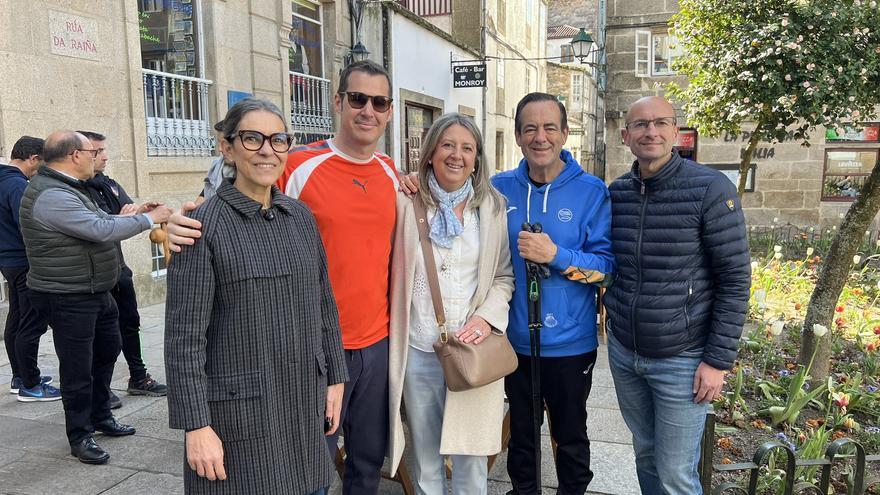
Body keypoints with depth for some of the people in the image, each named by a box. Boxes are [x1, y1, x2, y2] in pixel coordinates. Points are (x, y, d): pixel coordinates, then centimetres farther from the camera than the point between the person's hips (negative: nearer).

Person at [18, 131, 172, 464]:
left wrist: (131, 213, 6)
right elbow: (101, 230, -27)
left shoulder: (65, 188, 11)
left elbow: (94, 224, 17)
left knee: (108, 350, 21)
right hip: (68, 299, -11)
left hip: (95, 292, 11)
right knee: (78, 367, 1)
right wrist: (149, 219, -17)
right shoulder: (51, 196, -23)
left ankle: (100, 416, 37)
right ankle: (80, 436, 17)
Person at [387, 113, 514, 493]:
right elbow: (391, 272, 2)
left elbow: (504, 275, 6)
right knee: (425, 457, 15)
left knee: (472, 455, 8)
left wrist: (487, 317, -10)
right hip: (418, 349, 0)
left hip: (475, 349, 0)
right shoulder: (407, 202, -1)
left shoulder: (494, 207, 3)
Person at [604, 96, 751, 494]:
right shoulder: (615, 192, 1)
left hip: (682, 358, -4)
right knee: (645, 453, 20)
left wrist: (718, 360, -12)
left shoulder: (711, 189, -12)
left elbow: (735, 280, -11)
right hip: (623, 352, 4)